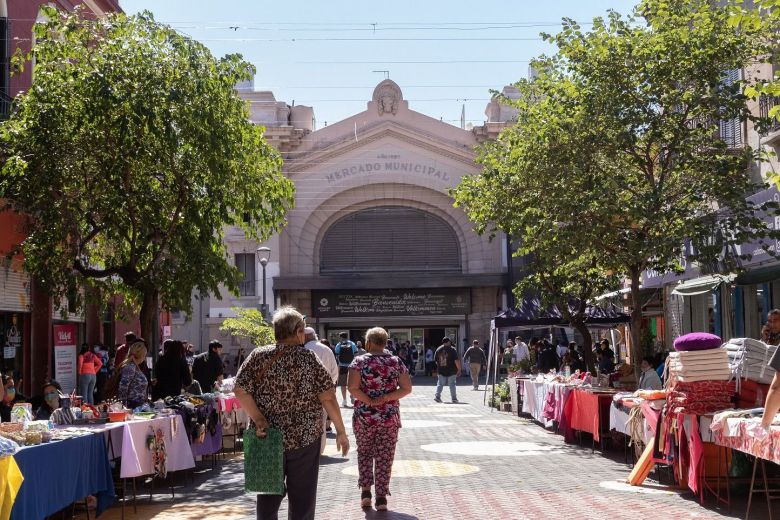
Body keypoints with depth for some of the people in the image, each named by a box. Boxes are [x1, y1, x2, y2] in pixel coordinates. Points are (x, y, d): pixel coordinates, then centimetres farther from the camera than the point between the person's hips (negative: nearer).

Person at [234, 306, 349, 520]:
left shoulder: (258, 356, -1)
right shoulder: (308, 358, -6)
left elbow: (240, 391, -9)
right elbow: (328, 398, -8)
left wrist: (258, 420, -8)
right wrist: (341, 432, -1)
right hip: (305, 438, -2)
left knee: (268, 497, 15)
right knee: (302, 498, 8)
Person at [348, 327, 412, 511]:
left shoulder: (359, 361, -6)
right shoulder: (396, 362, 1)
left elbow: (353, 388, -16)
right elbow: (407, 388, -4)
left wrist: (369, 401, -8)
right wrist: (385, 398, -8)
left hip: (364, 417, -1)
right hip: (389, 418, 1)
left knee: (364, 453, 17)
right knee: (385, 457, 7)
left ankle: (365, 491, 10)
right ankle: (381, 497, 5)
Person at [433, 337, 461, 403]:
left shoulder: (438, 349, 5)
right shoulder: (452, 350, -8)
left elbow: (435, 359, 12)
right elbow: (456, 360, -12)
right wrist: (459, 369, -6)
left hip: (441, 371, 3)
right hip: (451, 371, -3)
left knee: (440, 384, 9)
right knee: (452, 384, 5)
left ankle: (437, 396, -3)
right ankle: (454, 398, 7)